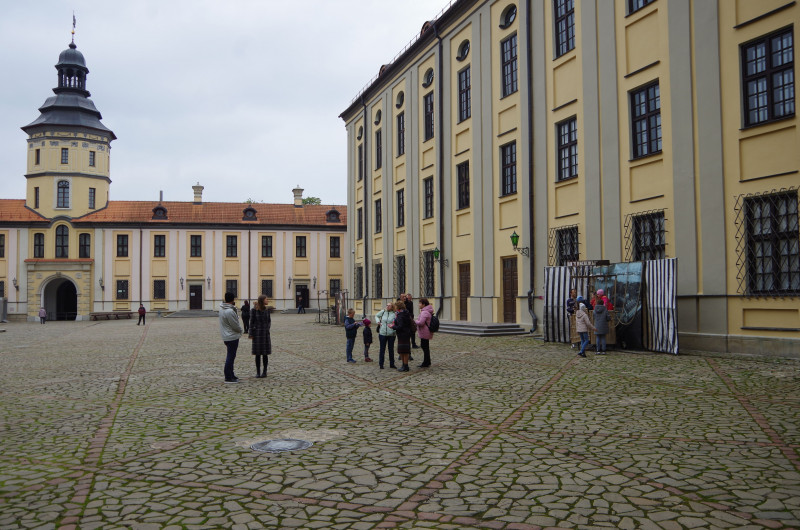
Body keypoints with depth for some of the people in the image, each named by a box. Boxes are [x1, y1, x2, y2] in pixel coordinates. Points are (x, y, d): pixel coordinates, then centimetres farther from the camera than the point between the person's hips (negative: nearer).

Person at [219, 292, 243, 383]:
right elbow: (235, 326, -19)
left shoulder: (222, 308, 5)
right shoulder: (230, 311, -24)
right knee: (231, 357, -3)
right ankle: (228, 378, 2)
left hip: (226, 336, 10)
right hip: (232, 337, -10)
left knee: (230, 356, 18)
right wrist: (240, 330, 0)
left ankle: (231, 375, 28)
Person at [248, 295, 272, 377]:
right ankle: (258, 372, 10)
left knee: (265, 354, 4)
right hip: (257, 334, -3)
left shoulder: (267, 310, 6)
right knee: (257, 354, 3)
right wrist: (250, 333, -7)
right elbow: (252, 322, -4)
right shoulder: (254, 310, -5)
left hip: (265, 334, 3)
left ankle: (264, 371, 11)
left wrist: (267, 329, 1)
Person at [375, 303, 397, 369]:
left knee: (391, 349, 9)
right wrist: (378, 322, 6)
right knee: (382, 349, 6)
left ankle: (392, 364, 20)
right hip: (382, 333, 1)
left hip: (391, 334, -1)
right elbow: (376, 316, 22)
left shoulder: (394, 314, -4)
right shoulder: (382, 312, 4)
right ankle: (380, 364, 13)